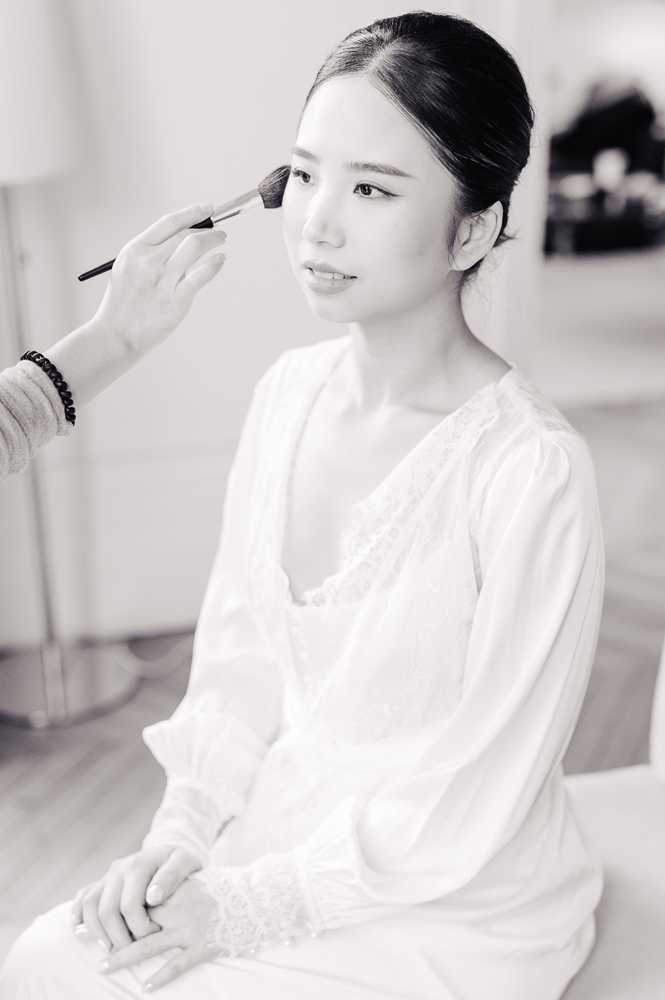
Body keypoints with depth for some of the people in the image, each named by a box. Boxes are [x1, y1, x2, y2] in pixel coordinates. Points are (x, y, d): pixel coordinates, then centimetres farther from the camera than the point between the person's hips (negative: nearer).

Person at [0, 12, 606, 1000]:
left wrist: (243, 908, -15)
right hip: (282, 829, 5)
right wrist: (179, 834, -6)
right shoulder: (290, 390, -3)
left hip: (453, 912, -5)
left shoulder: (534, 470, -24)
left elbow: (471, 803, -18)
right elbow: (239, 654, 4)